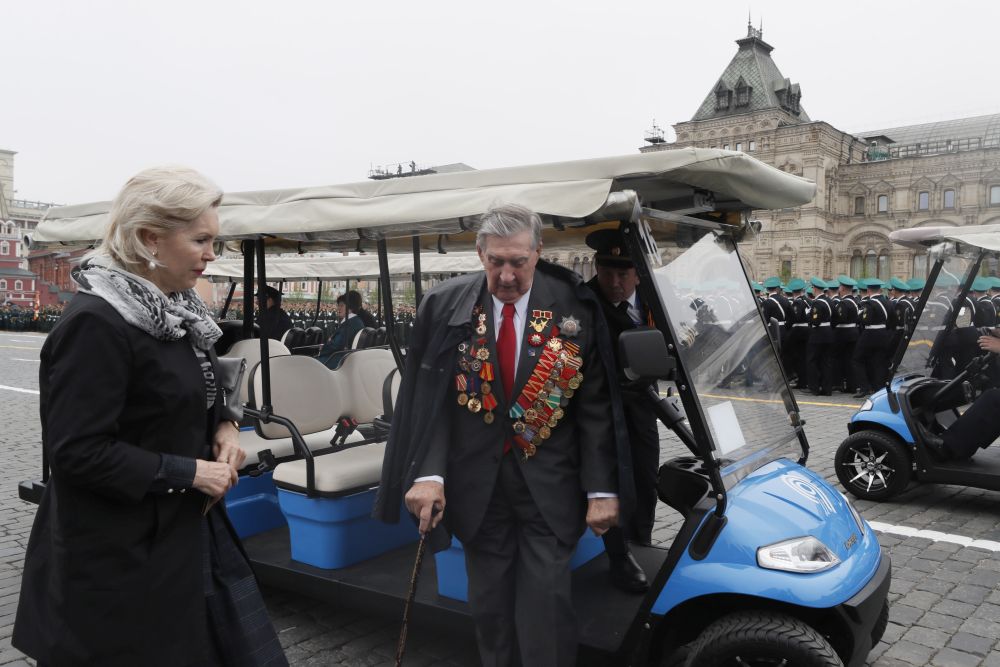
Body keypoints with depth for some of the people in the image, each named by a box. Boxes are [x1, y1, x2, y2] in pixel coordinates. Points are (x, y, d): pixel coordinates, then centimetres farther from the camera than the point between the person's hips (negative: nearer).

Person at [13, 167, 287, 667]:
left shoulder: (175, 310, 6)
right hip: (119, 558, -8)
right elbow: (76, 451, -23)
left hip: (188, 529, 8)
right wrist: (188, 472, -20)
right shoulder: (95, 324, -21)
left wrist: (221, 427, 0)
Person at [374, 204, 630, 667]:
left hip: (549, 485, -1)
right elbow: (429, 399, -4)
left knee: (546, 602, -1)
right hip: (476, 484, 2)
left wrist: (602, 488, -8)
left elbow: (596, 407, -5)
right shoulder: (444, 306, -3)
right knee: (489, 604, 13)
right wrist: (428, 472, -16)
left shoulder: (574, 309, -7)